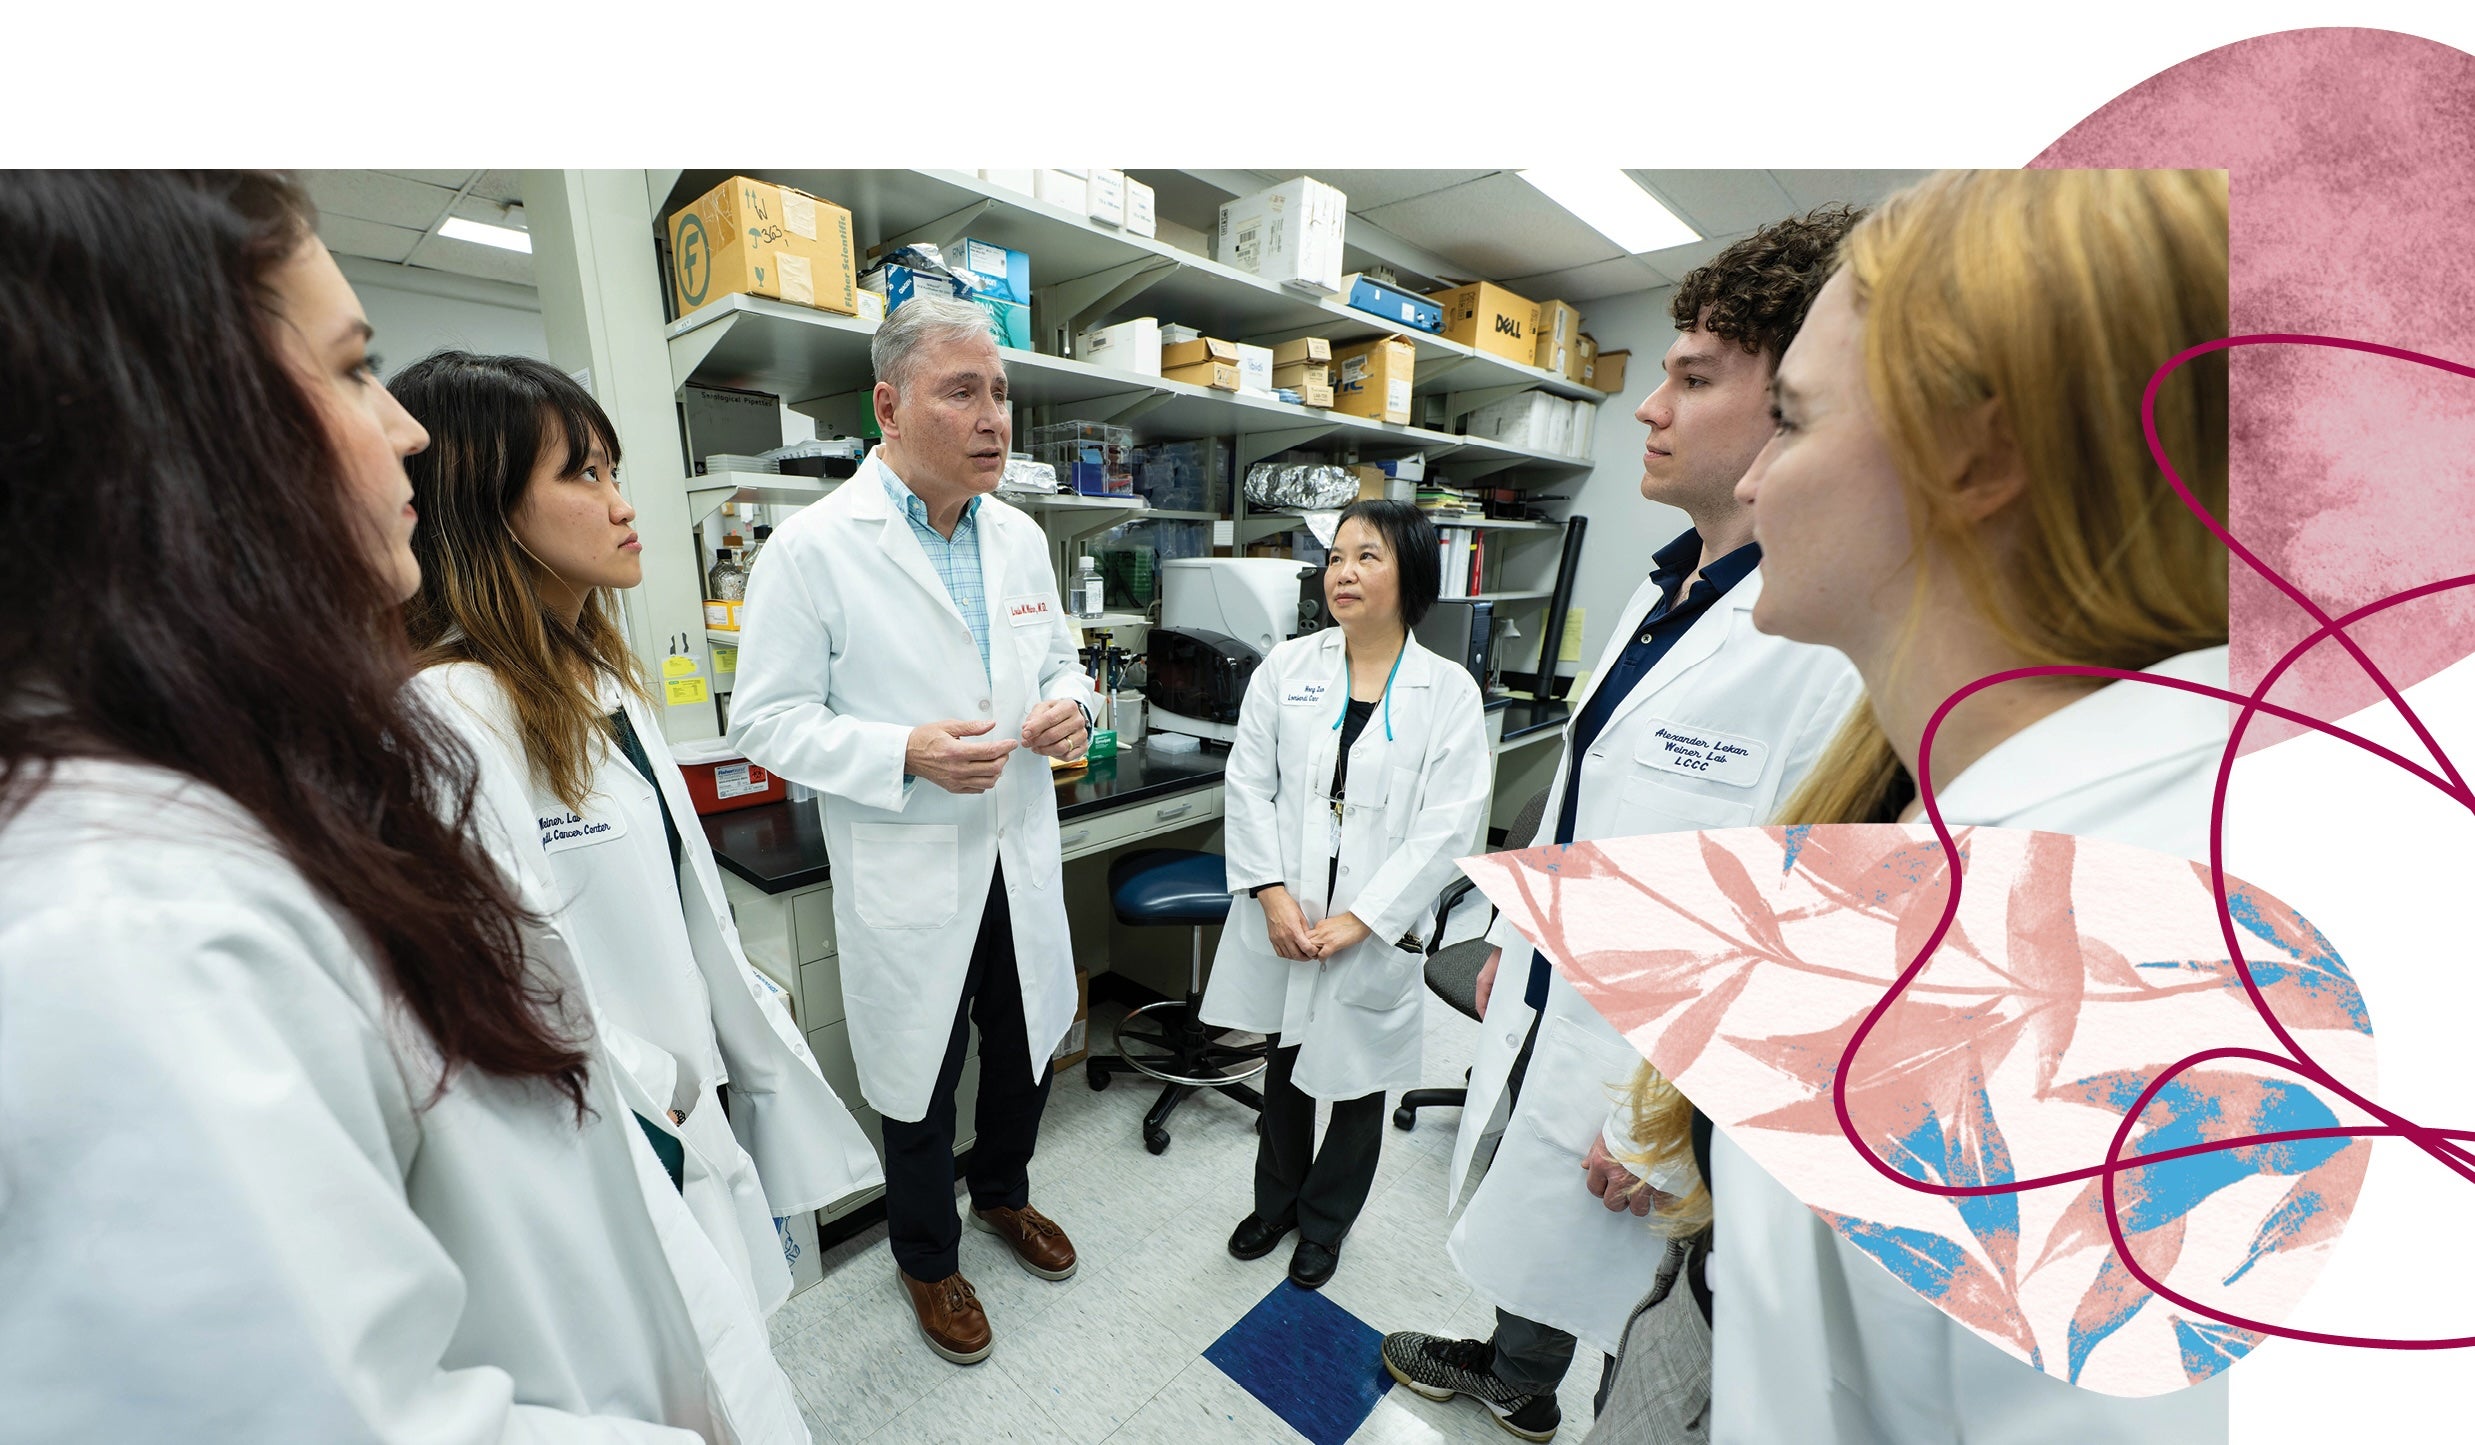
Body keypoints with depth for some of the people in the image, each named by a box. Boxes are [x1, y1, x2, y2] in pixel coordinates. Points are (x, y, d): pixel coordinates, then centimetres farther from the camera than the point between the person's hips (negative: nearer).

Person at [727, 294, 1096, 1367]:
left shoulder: (1021, 537, 4)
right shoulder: (813, 546, -12)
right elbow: (766, 720, -10)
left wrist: (1071, 705, -9)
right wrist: (906, 753, -24)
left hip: (1020, 860, 5)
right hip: (907, 876, -5)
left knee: (1029, 1048, 23)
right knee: (921, 1078, 17)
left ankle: (1003, 1193, 55)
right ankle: (927, 1259, 48)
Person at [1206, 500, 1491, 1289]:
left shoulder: (1449, 691, -7)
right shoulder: (1287, 667, -2)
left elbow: (1447, 826, -11)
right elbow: (1249, 786, -2)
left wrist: (1358, 920, -15)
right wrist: (1274, 895, -11)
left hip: (1376, 931, -1)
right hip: (1282, 922, 2)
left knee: (1359, 1080, 18)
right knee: (1285, 1063, 22)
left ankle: (1325, 1220, 47)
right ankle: (1277, 1200, 50)